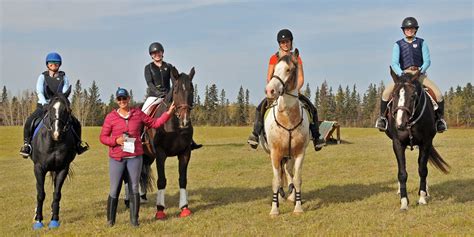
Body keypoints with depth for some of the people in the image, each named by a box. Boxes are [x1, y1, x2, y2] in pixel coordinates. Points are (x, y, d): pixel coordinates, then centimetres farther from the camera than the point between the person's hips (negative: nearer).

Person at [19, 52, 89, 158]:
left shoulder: (64, 78, 5)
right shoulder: (42, 77, 3)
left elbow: (65, 93, -6)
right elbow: (39, 92, -9)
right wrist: (44, 104, -26)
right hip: (43, 106, -1)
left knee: (76, 123, -12)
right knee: (29, 121, -25)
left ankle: (77, 144, 9)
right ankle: (27, 144, -10)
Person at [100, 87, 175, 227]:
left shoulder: (138, 114, 5)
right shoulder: (111, 117, 0)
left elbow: (154, 123, 14)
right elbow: (103, 137, 1)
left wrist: (168, 113, 6)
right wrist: (115, 140, -15)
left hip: (135, 157, 1)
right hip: (116, 158, -1)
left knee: (134, 189, 7)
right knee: (114, 190, 2)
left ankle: (134, 219, 17)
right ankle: (110, 220, 14)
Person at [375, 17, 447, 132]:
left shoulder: (422, 43, 8)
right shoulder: (398, 45, 5)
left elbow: (427, 61, 0)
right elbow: (394, 63, -5)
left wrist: (419, 71, -19)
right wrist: (402, 73, -24)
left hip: (420, 74, 1)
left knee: (438, 94, -18)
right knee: (386, 92, -24)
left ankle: (440, 119, 2)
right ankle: (382, 116, -6)